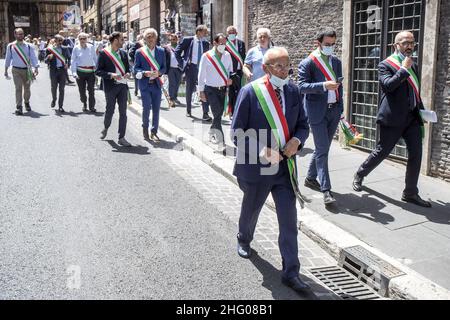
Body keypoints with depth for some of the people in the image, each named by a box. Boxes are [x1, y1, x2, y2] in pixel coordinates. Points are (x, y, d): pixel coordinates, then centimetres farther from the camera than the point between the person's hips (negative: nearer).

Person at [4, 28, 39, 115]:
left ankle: (27, 103, 36)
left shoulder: (28, 46, -1)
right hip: (16, 70, -1)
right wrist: (6, 70, 12)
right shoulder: (10, 46, 0)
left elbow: (33, 57, -4)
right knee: (18, 88, -9)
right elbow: (8, 58, 9)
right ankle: (19, 107, -9)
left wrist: (36, 68, -17)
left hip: (27, 70, 1)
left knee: (27, 88, 12)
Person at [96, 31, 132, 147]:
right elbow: (98, 71, -7)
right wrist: (111, 75, -20)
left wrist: (128, 73, -2)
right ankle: (105, 128, 37)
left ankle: (121, 138, 7)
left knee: (123, 112, 2)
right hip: (111, 86, -4)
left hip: (123, 85, 4)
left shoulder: (123, 53, 11)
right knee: (110, 110, 7)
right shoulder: (104, 53, -5)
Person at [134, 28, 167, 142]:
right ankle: (145, 127, 19)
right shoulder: (139, 52, 0)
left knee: (156, 109, 4)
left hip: (156, 84, 2)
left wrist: (159, 73, -12)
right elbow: (136, 68, 1)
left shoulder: (161, 51, 7)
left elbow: (164, 67, 9)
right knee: (146, 107, -7)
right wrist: (145, 73, -17)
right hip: (145, 84, -2)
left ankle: (154, 132, 15)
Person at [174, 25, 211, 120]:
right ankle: (188, 111, 25)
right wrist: (182, 63, -5)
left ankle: (205, 113, -8)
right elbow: (177, 51, 0)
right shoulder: (187, 40, -2)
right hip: (191, 67, -2)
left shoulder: (206, 43, 8)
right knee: (189, 90, 8)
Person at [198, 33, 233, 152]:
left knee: (219, 114, 12)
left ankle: (212, 133, 38)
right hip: (211, 90, -4)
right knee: (217, 114, -13)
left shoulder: (227, 55, 4)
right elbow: (201, 75, -3)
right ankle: (221, 143, -12)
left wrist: (230, 79, -5)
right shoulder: (206, 56, -7)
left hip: (223, 89, 4)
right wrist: (201, 91, -4)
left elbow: (231, 70, 17)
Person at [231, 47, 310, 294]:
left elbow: (303, 124, 9)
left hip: (286, 167, 3)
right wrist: (261, 151, -23)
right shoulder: (250, 92, -12)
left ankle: (291, 272, 10)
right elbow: (237, 132, -11)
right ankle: (244, 240, 53)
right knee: (250, 210, 22)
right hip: (257, 167, -2)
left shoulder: (293, 91, 1)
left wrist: (297, 140, -13)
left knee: (289, 221, 0)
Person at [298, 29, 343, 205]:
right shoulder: (307, 63, -7)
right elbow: (302, 86, -16)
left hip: (334, 110, 6)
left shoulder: (336, 61, 12)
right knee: (322, 150, -7)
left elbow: (339, 86, 18)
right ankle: (326, 190, -5)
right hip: (317, 111, -6)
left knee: (323, 148, 14)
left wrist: (340, 108, 15)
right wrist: (323, 85, -29)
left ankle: (311, 178, 32)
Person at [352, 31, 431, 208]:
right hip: (393, 118, -6)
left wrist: (421, 110, 13)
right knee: (382, 151, 2)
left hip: (411, 117, 6)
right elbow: (387, 85, -22)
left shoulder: (413, 65, 17)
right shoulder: (386, 65, -4)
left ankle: (410, 193, 10)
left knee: (416, 153, 1)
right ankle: (359, 175, 27)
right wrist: (404, 69, -18)